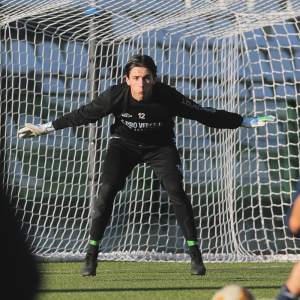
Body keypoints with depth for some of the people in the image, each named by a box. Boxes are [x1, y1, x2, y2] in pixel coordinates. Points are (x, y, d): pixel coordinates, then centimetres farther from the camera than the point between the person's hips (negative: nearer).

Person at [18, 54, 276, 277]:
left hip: (160, 146, -1)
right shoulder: (115, 96, -26)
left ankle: (195, 254, -10)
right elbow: (83, 115, -12)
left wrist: (247, 122, -19)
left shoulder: (168, 96, -29)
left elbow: (206, 115, -20)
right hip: (124, 144, 1)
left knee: (175, 189, -19)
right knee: (107, 190, -17)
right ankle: (92, 254, -7)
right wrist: (44, 128, -9)